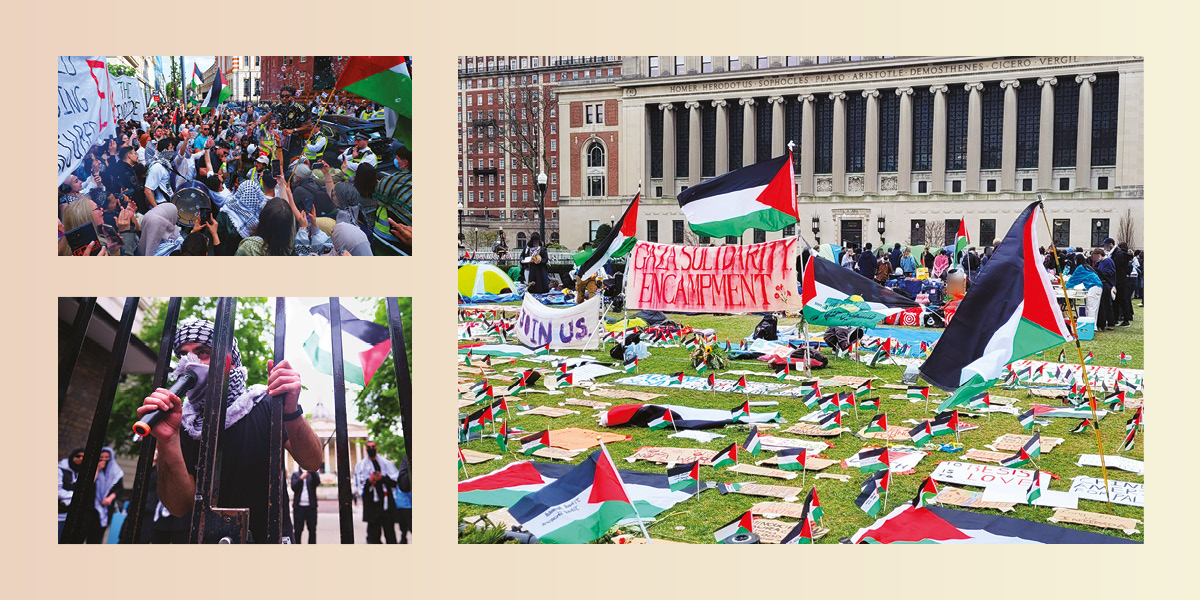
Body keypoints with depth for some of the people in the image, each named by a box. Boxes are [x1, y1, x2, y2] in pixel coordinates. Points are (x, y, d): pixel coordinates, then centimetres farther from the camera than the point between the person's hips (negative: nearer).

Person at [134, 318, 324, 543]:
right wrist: (167, 441, -23)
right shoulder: (184, 425, 1)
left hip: (272, 537, -1)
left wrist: (291, 412, -31)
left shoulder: (264, 407, -2)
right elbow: (180, 507, -9)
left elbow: (312, 463, -13)